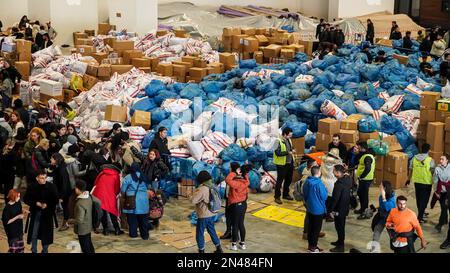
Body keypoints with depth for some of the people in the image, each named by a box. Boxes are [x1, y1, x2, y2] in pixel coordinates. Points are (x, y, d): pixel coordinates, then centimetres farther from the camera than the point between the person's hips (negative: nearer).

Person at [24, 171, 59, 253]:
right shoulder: (32, 187, -7)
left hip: (47, 214, 0)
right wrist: (36, 203, -15)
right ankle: (34, 251, 21)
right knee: (33, 234, 4)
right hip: (35, 213, 0)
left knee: (46, 234, 9)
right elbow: (26, 199, -2)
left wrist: (47, 205, -19)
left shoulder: (51, 187, -8)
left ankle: (45, 250, 25)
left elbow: (56, 200, -4)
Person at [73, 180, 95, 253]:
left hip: (82, 229, -8)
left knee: (85, 248, 4)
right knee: (89, 245, 21)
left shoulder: (80, 203, -29)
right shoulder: (89, 197, -4)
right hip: (88, 226, 8)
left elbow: (79, 220, -26)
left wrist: (75, 226, -8)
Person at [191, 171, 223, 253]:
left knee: (200, 233, 6)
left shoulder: (202, 189, -23)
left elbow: (193, 200, -26)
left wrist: (196, 192, -7)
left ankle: (201, 250, 12)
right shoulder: (213, 187, 1)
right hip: (212, 214, 8)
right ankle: (219, 248, 26)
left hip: (204, 215, -8)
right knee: (212, 231, 21)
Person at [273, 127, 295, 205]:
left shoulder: (289, 140, 5)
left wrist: (292, 150, 0)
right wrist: (288, 152, -25)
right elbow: (277, 153, -24)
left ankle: (285, 194, 33)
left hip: (290, 163, 8)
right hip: (282, 164, -8)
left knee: (288, 180, 18)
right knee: (280, 181, 0)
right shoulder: (278, 141, -19)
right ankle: (277, 197, 9)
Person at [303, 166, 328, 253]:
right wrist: (326, 192, 2)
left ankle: (310, 245, 26)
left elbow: (304, 193, 10)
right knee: (316, 228, 5)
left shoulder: (307, 182, -2)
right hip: (318, 209, -7)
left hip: (309, 208, 7)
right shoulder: (319, 183, -25)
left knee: (310, 226, 17)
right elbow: (324, 196, -18)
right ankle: (313, 247, 11)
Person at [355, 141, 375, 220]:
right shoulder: (365, 155, 13)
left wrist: (361, 176, -23)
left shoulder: (367, 157, -21)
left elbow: (367, 169, -31)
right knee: (360, 193, 23)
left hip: (365, 180, -11)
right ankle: (363, 209, 37)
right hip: (363, 179, 11)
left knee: (364, 195, -3)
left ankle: (365, 213, 5)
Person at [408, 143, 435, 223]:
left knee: (419, 199, 21)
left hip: (417, 182, 5)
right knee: (424, 200, 4)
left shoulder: (414, 158, -4)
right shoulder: (430, 160, -17)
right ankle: (420, 218, 1)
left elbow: (410, 170, 6)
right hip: (427, 183, -5)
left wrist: (409, 179, 20)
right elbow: (433, 172, -10)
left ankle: (421, 213, 39)